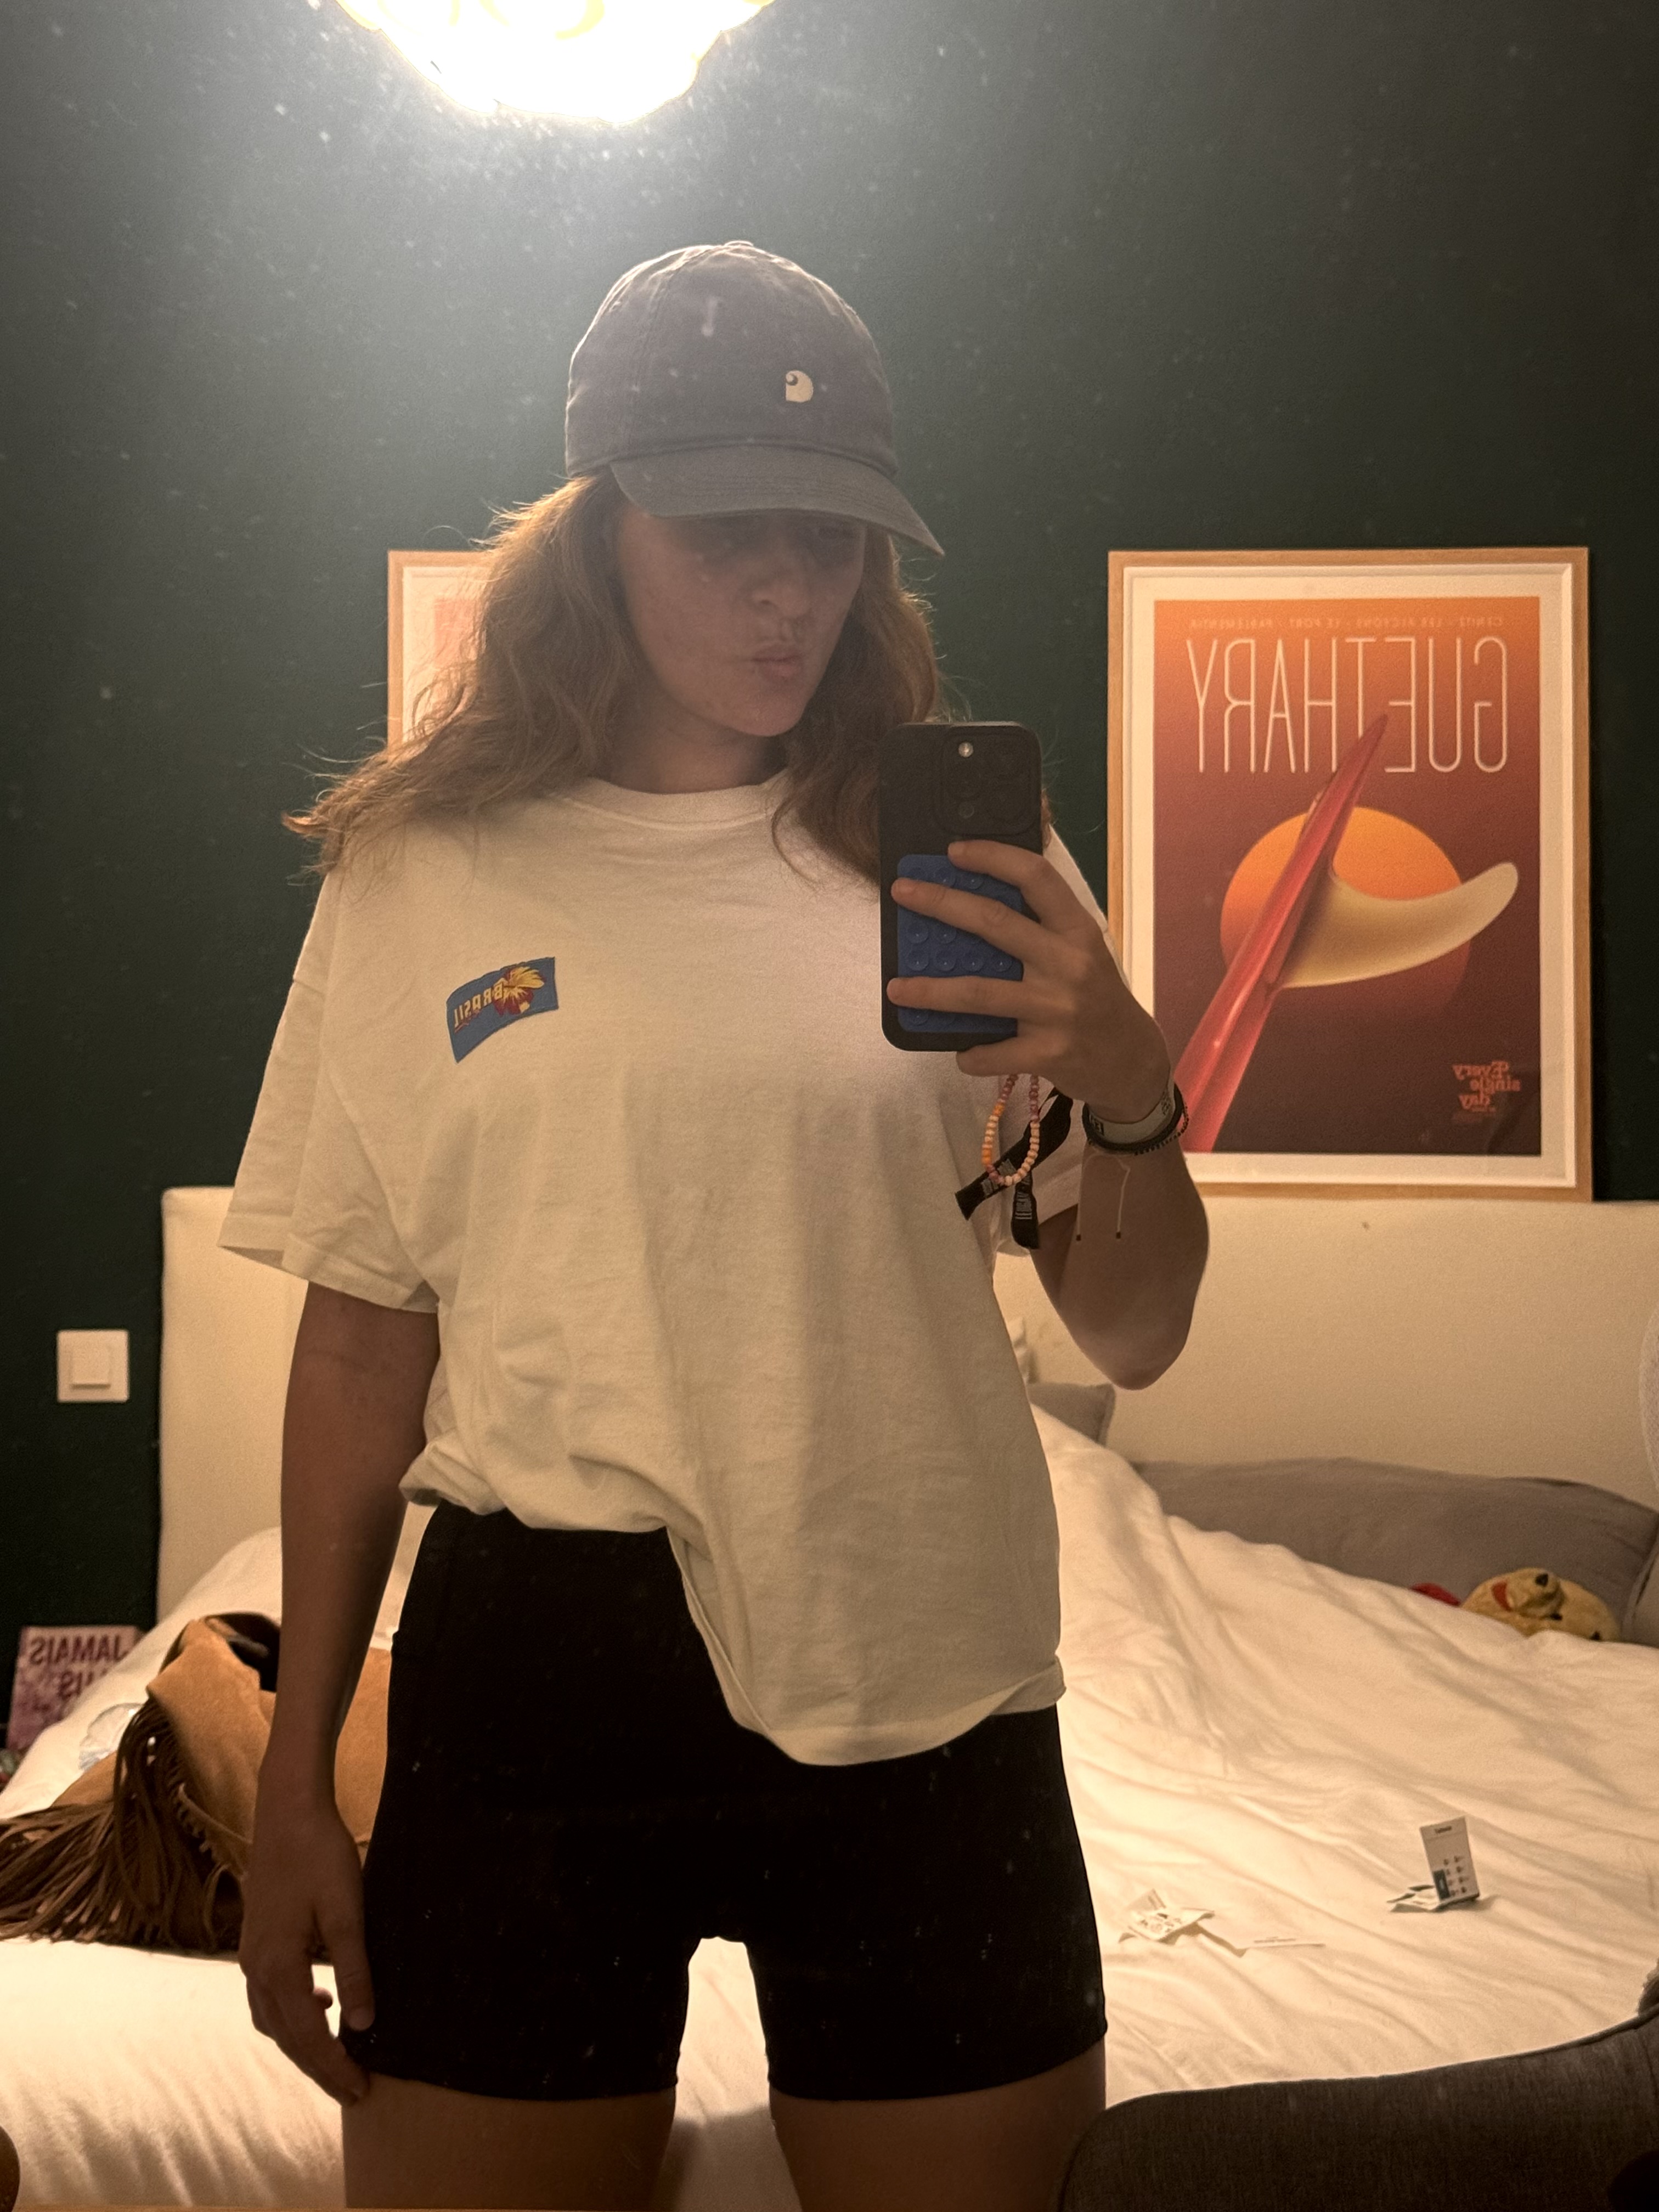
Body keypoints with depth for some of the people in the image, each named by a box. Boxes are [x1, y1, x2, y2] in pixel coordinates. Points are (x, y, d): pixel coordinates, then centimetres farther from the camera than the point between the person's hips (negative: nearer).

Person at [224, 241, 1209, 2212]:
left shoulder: (958, 866, 3)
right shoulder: (422, 874, 2)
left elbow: (1128, 1336, 3)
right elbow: (363, 1344, 6)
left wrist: (1129, 1089, -17)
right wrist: (293, 1786, 7)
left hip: (912, 1678, 1)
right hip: (533, 1669, 0)